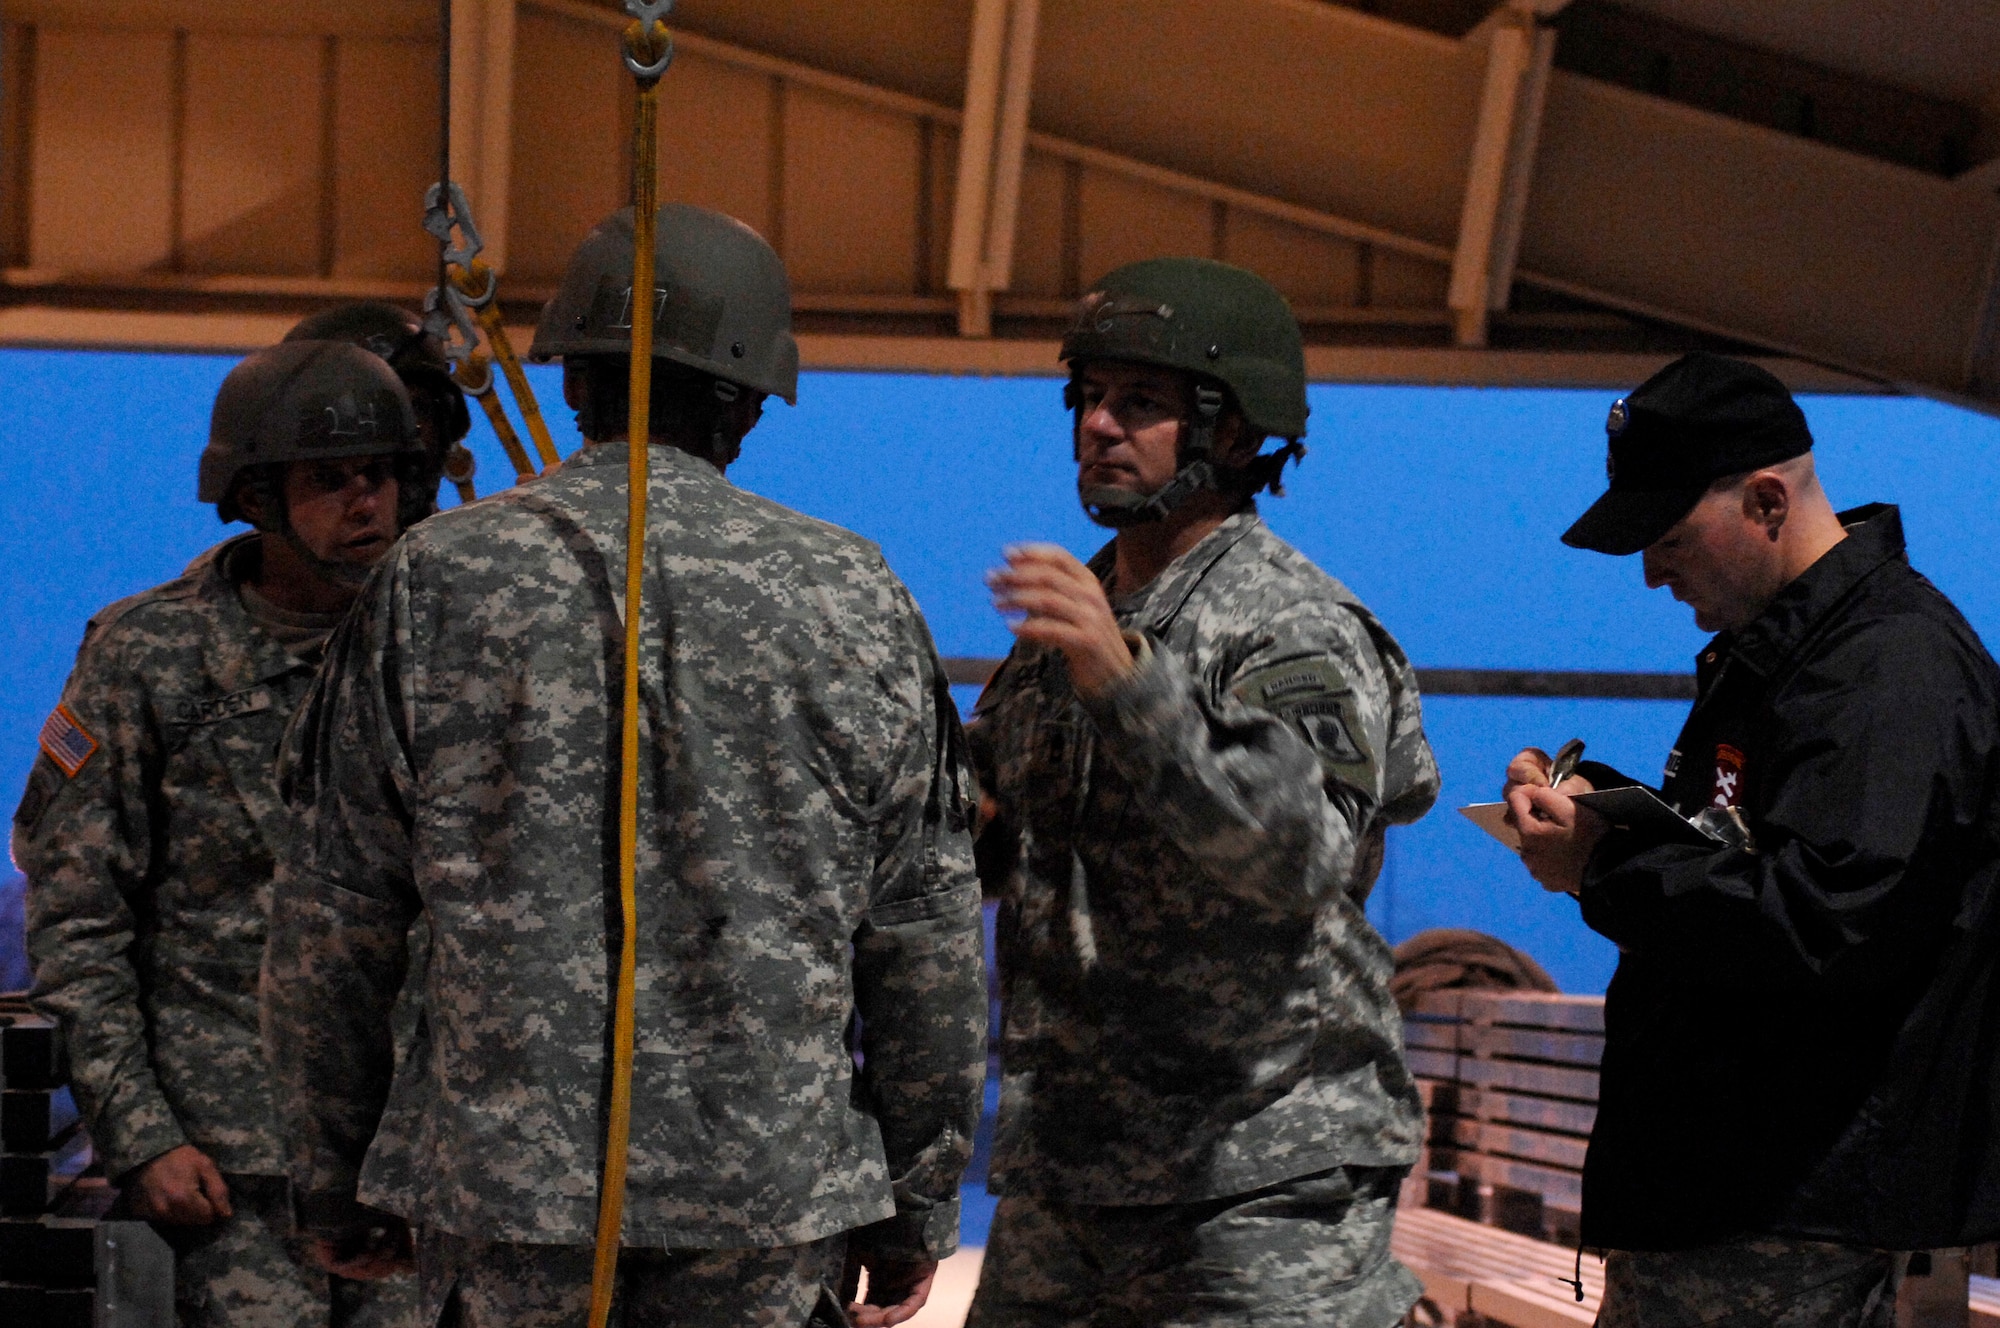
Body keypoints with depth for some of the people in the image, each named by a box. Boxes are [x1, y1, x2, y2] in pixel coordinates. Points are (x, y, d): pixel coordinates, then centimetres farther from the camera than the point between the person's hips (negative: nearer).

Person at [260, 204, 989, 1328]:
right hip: (774, 1173, 1)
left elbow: (336, 914, 4)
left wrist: (336, 1174, 15)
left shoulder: (439, 581, 1)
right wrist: (916, 1211, 14)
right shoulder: (855, 601, 2)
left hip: (508, 1172, 0)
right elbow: (928, 940, 5)